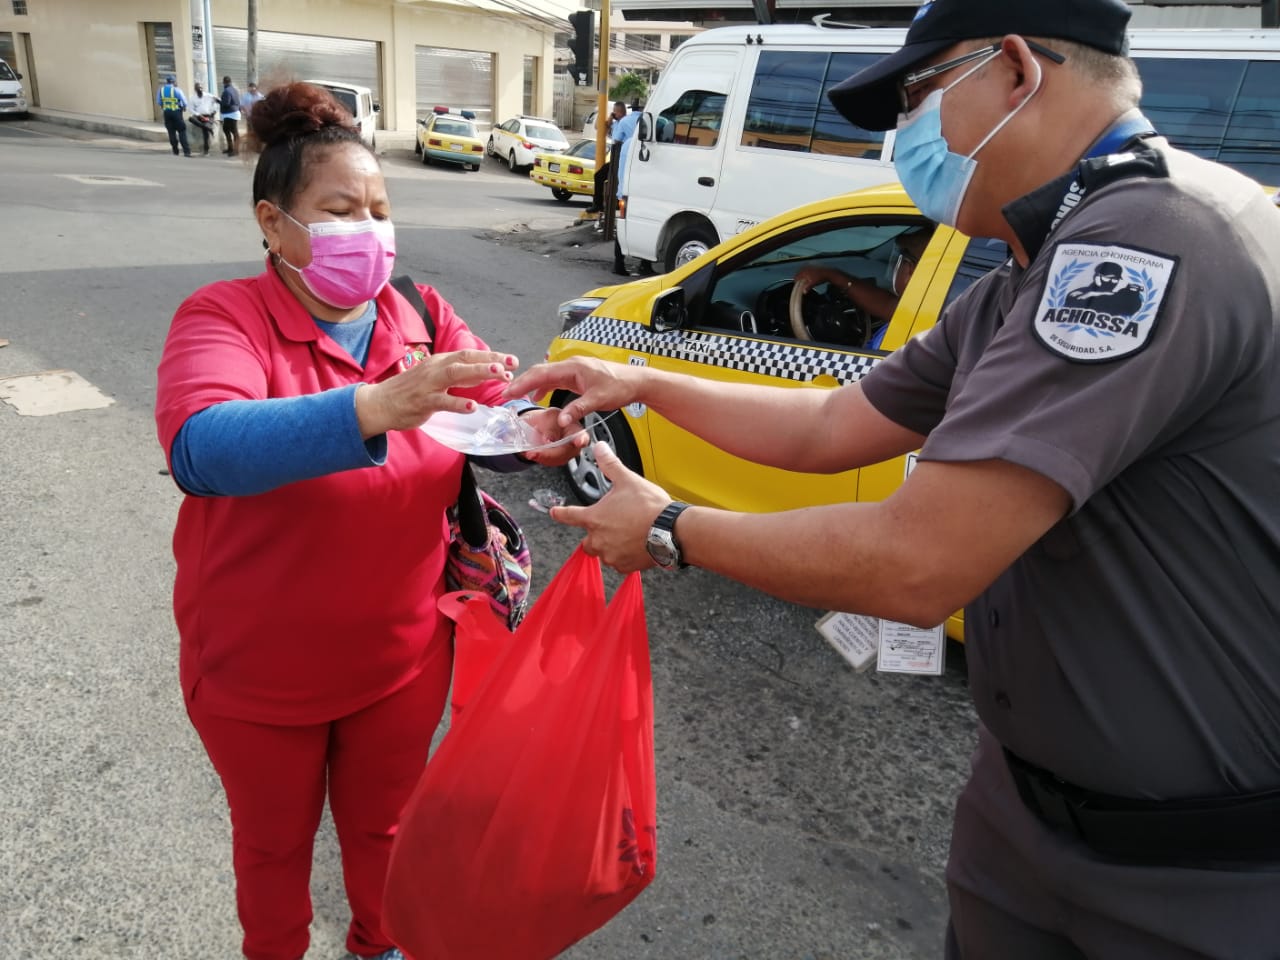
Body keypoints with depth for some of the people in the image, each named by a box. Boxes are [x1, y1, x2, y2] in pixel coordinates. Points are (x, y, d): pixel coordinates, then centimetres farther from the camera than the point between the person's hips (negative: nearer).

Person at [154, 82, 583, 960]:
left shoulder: (424, 317, -4)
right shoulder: (223, 317, -16)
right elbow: (201, 449, -34)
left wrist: (539, 438, -32)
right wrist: (376, 406, -47)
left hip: (404, 653, 3)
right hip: (260, 666, -2)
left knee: (383, 822, 25)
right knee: (274, 840, 23)